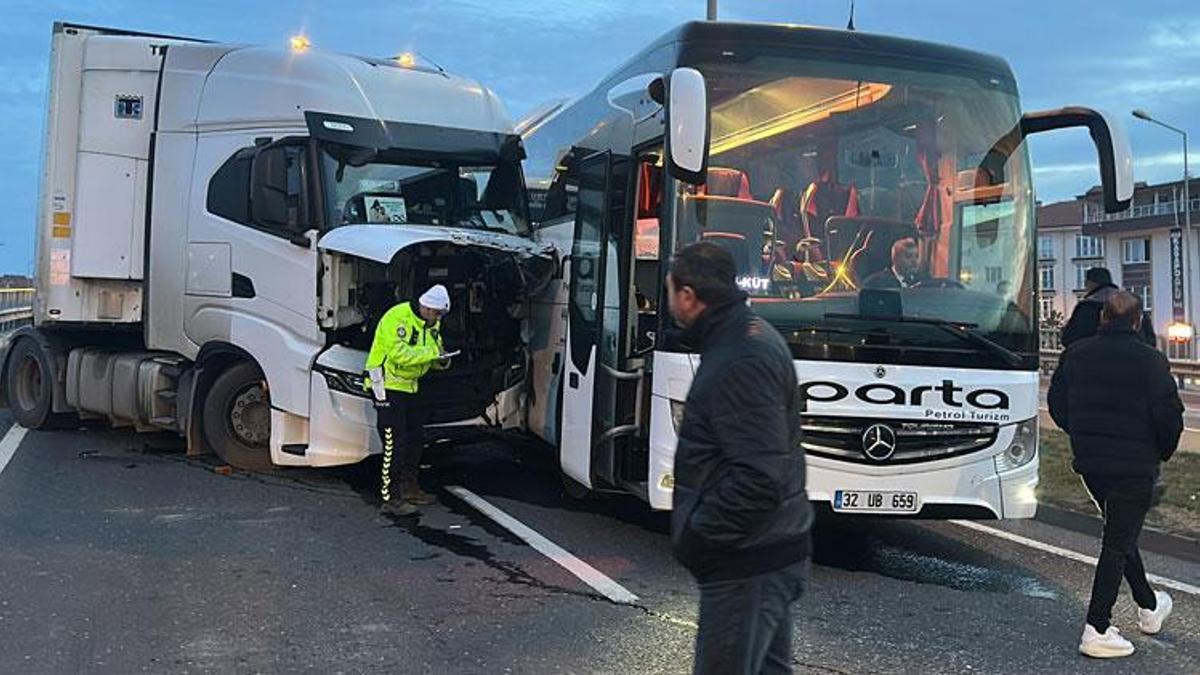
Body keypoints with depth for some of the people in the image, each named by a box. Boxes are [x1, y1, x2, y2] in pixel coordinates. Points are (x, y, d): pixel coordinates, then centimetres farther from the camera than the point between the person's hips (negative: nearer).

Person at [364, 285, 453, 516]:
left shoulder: (431, 324, 7)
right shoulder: (397, 318, -20)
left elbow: (434, 351, 17)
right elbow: (399, 354, -30)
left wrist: (441, 360, -6)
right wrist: (431, 353, -29)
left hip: (409, 386, 9)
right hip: (387, 385, -9)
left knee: (416, 438, 15)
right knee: (394, 443, -11)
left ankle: (409, 488, 30)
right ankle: (389, 499, -6)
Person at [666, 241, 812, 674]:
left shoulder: (740, 363, -23)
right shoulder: (752, 335, 10)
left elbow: (758, 479, -29)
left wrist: (695, 536, -17)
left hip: (748, 567, -10)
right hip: (773, 555, 10)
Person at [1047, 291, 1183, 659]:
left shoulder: (1075, 354, 2)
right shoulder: (1151, 360, -12)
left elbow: (1056, 402, 8)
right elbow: (1170, 414, -12)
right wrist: (1162, 452, 7)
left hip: (1089, 463, 5)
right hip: (1135, 465, -5)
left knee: (1120, 534, 23)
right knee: (1118, 543, 1)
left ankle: (1149, 607, 39)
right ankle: (1097, 630, 2)